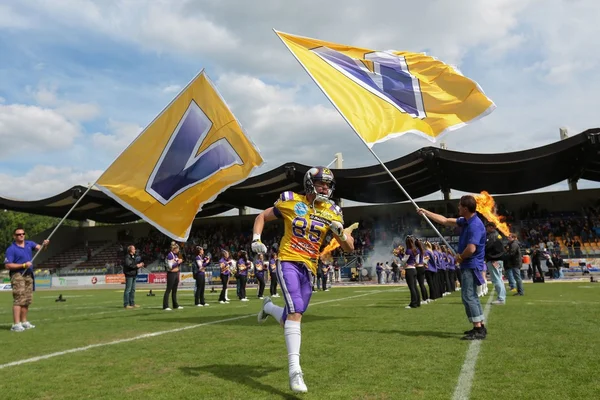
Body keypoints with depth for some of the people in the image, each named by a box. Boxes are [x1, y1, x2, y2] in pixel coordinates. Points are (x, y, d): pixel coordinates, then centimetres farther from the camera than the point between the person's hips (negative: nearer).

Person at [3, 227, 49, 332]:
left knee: (27, 300, 11)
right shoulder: (11, 249, -7)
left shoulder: (29, 244, 10)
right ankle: (16, 324, -11)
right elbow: (8, 265, -13)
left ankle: (24, 322, 20)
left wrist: (44, 244, -25)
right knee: (19, 300, -12)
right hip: (18, 276, -6)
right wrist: (24, 265, -18)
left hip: (29, 275, 6)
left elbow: (39, 247, -2)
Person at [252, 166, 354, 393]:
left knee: (289, 319, 11)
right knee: (296, 312, -23)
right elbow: (262, 216, 12)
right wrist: (256, 239, -4)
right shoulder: (290, 202, -2)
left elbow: (349, 248, 4)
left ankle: (269, 307, 45)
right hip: (288, 262, -4)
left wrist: (340, 232, -16)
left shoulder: (332, 212, 3)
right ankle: (295, 371, -20)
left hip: (308, 269, 4)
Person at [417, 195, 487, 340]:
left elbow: (471, 249, -31)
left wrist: (459, 257, -11)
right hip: (468, 265, 10)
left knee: (468, 297, -8)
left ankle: (479, 330, -4)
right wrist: (426, 212, 21)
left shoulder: (475, 225, -22)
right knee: (471, 296, 15)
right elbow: (445, 221, 19)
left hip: (471, 265, -10)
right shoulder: (465, 221, 8)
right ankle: (480, 327, 23)